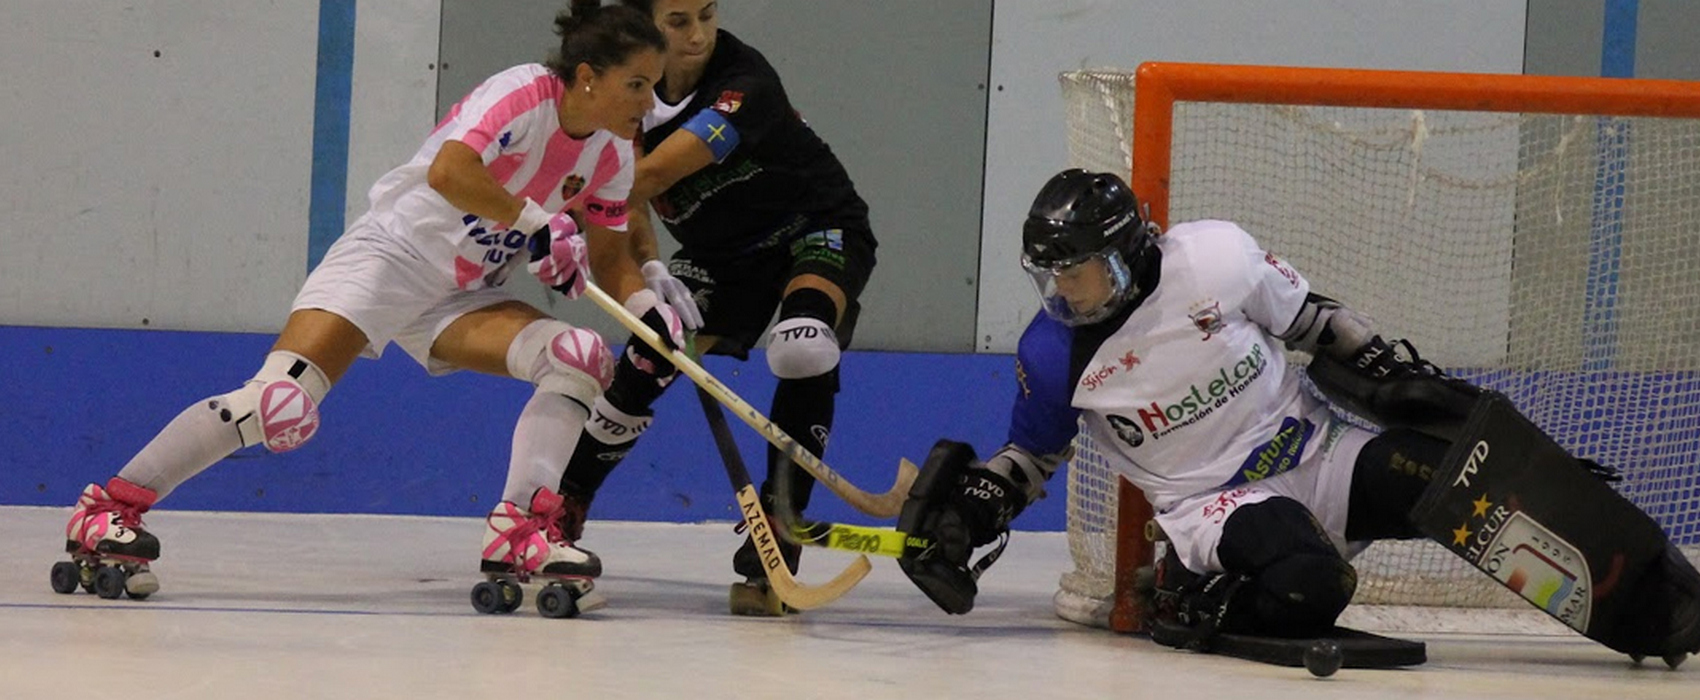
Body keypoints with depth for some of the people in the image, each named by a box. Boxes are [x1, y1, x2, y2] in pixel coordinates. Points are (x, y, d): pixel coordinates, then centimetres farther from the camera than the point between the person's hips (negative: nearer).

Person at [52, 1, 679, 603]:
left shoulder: (611, 155, 4)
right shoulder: (525, 93, -18)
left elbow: (609, 257, 13)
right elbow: (448, 170, -34)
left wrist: (648, 307, -7)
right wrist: (535, 221, -28)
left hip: (461, 298, 7)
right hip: (390, 257, -7)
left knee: (580, 358, -16)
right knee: (281, 404, -23)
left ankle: (518, 534, -17)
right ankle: (105, 510, -12)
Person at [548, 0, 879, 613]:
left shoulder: (744, 82, -30)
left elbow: (649, 176, -35)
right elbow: (623, 191, -4)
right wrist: (646, 268, -20)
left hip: (819, 226, -5)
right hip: (722, 255, 5)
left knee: (804, 349, -33)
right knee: (647, 360, -10)